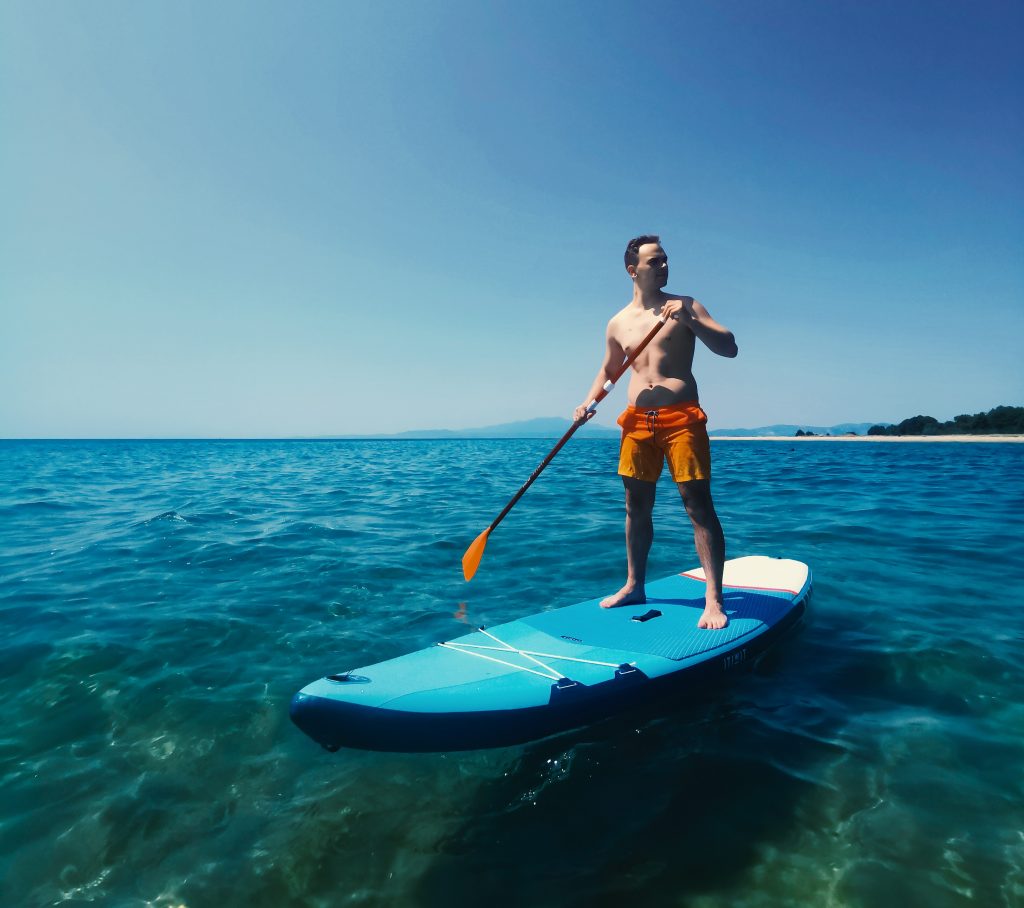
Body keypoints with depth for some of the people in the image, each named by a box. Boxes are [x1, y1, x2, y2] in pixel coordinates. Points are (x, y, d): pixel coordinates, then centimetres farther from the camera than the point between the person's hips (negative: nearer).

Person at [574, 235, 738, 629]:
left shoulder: (684, 306, 4)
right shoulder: (618, 322, 14)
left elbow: (729, 347, -3)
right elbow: (608, 369, 27)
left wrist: (689, 320, -18)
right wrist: (589, 401, 9)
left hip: (681, 417, -3)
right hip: (637, 420, 4)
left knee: (699, 505, -8)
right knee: (637, 507, 9)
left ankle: (714, 600, -4)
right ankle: (634, 586, 23)